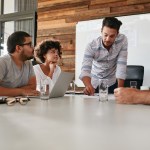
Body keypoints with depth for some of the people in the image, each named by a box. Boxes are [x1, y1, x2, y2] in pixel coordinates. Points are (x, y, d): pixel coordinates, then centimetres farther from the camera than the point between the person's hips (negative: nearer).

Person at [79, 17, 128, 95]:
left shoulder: (122, 40, -20)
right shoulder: (92, 46, -24)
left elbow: (121, 65, -21)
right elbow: (85, 69, -33)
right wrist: (88, 86, -53)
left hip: (112, 83, 1)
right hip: (95, 84, 0)